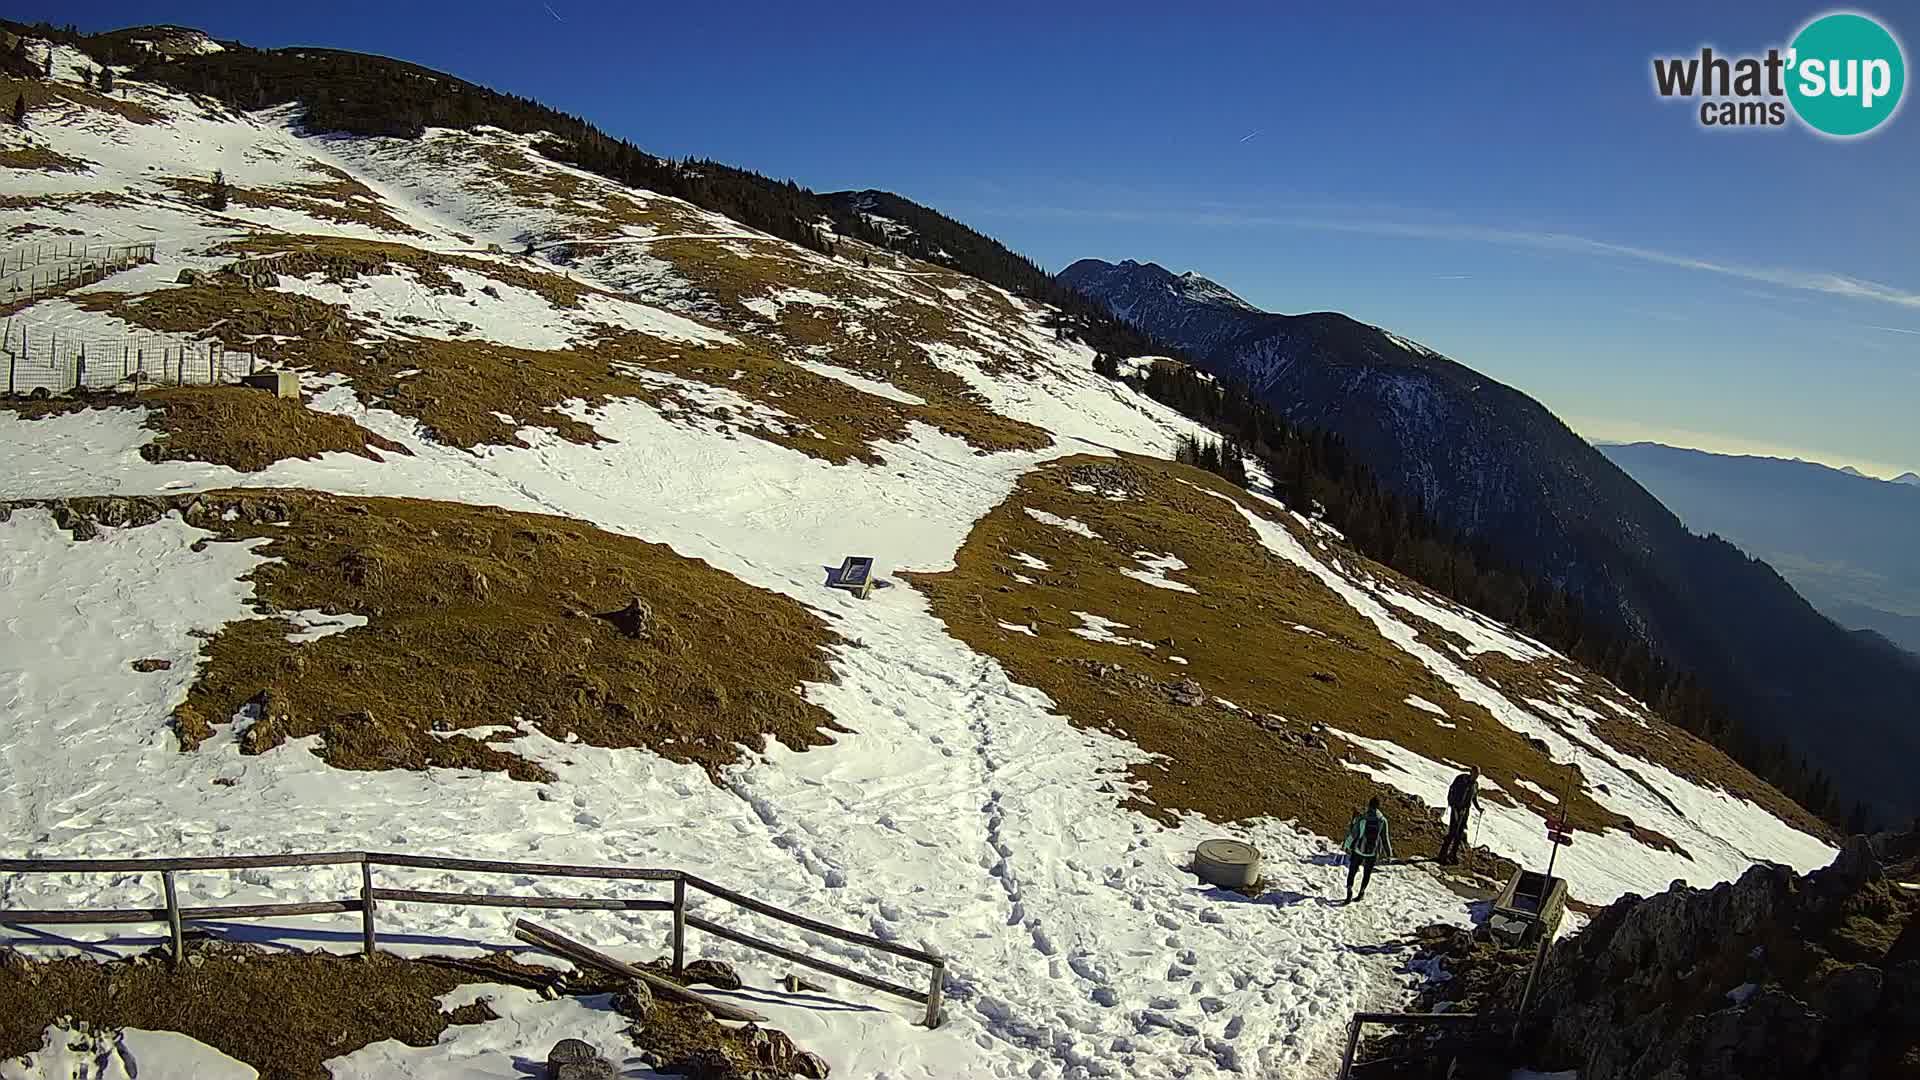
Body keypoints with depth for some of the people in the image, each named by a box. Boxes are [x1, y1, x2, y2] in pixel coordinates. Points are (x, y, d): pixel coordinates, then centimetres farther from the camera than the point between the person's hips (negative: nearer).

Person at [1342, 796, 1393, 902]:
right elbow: (1385, 838, -5)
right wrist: (1389, 853, 7)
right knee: (1367, 873, 22)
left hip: (1358, 850, -1)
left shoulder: (1362, 818, -13)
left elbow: (1353, 833, -8)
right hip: (1373, 852, 1)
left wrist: (1347, 846, 5)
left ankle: (1349, 892, -5)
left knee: (1352, 872, 10)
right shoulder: (1383, 820, -11)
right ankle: (1361, 893, 28)